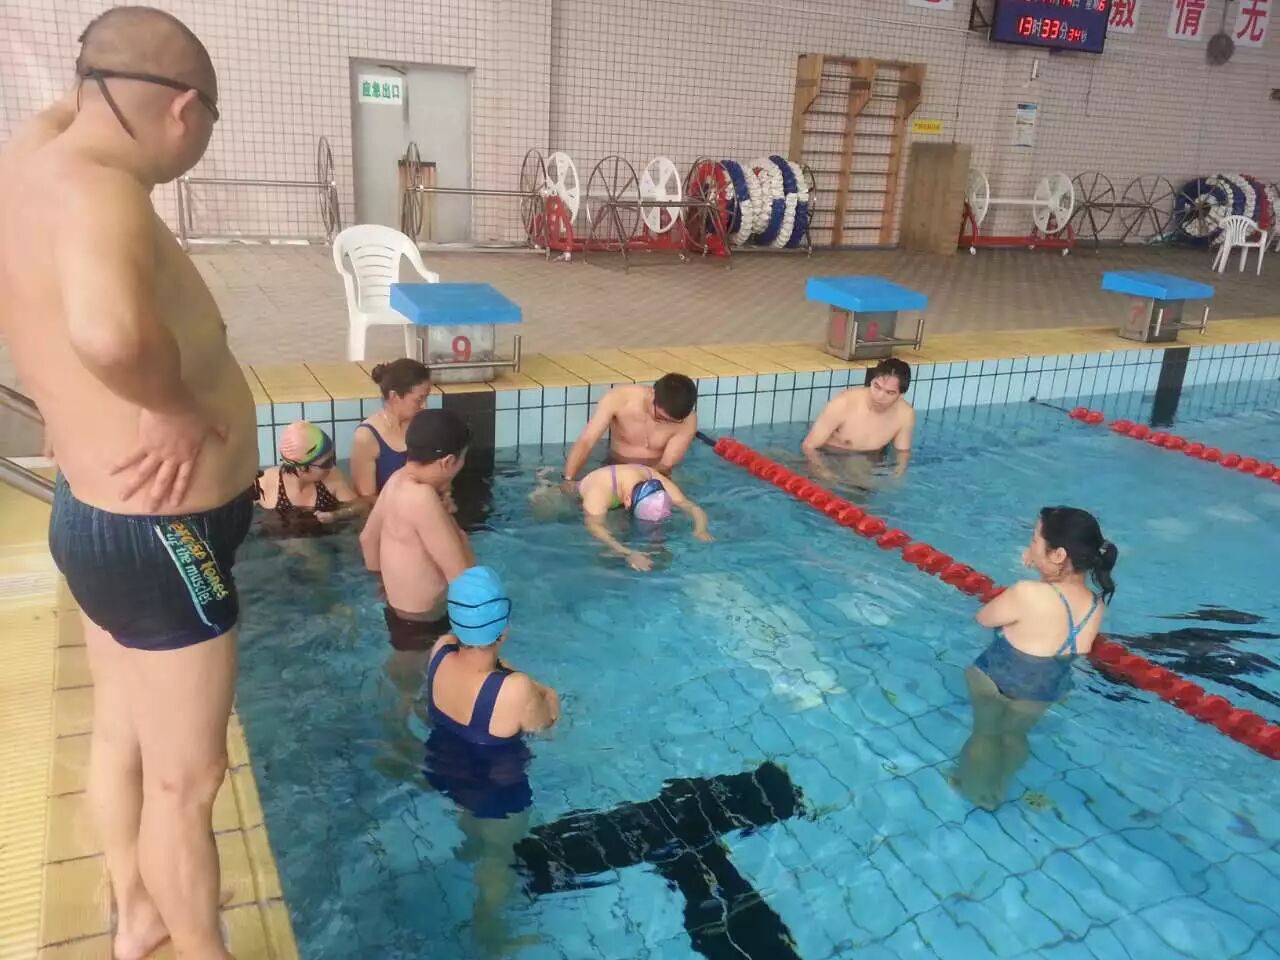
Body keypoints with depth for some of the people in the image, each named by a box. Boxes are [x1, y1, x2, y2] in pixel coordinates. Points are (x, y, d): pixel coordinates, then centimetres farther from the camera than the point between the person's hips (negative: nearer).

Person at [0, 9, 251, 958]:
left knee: (122, 735, 27)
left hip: (98, 517, 10)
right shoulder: (94, 192, -29)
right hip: (157, 539, -10)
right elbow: (110, 330, -52)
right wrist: (175, 406, -32)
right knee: (185, 780, 10)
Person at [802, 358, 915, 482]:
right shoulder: (843, 404, -27)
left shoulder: (905, 414, -16)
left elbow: (903, 451, 5)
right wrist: (830, 478, -33)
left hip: (869, 466, 4)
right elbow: (808, 446, -19)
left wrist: (895, 478, -16)